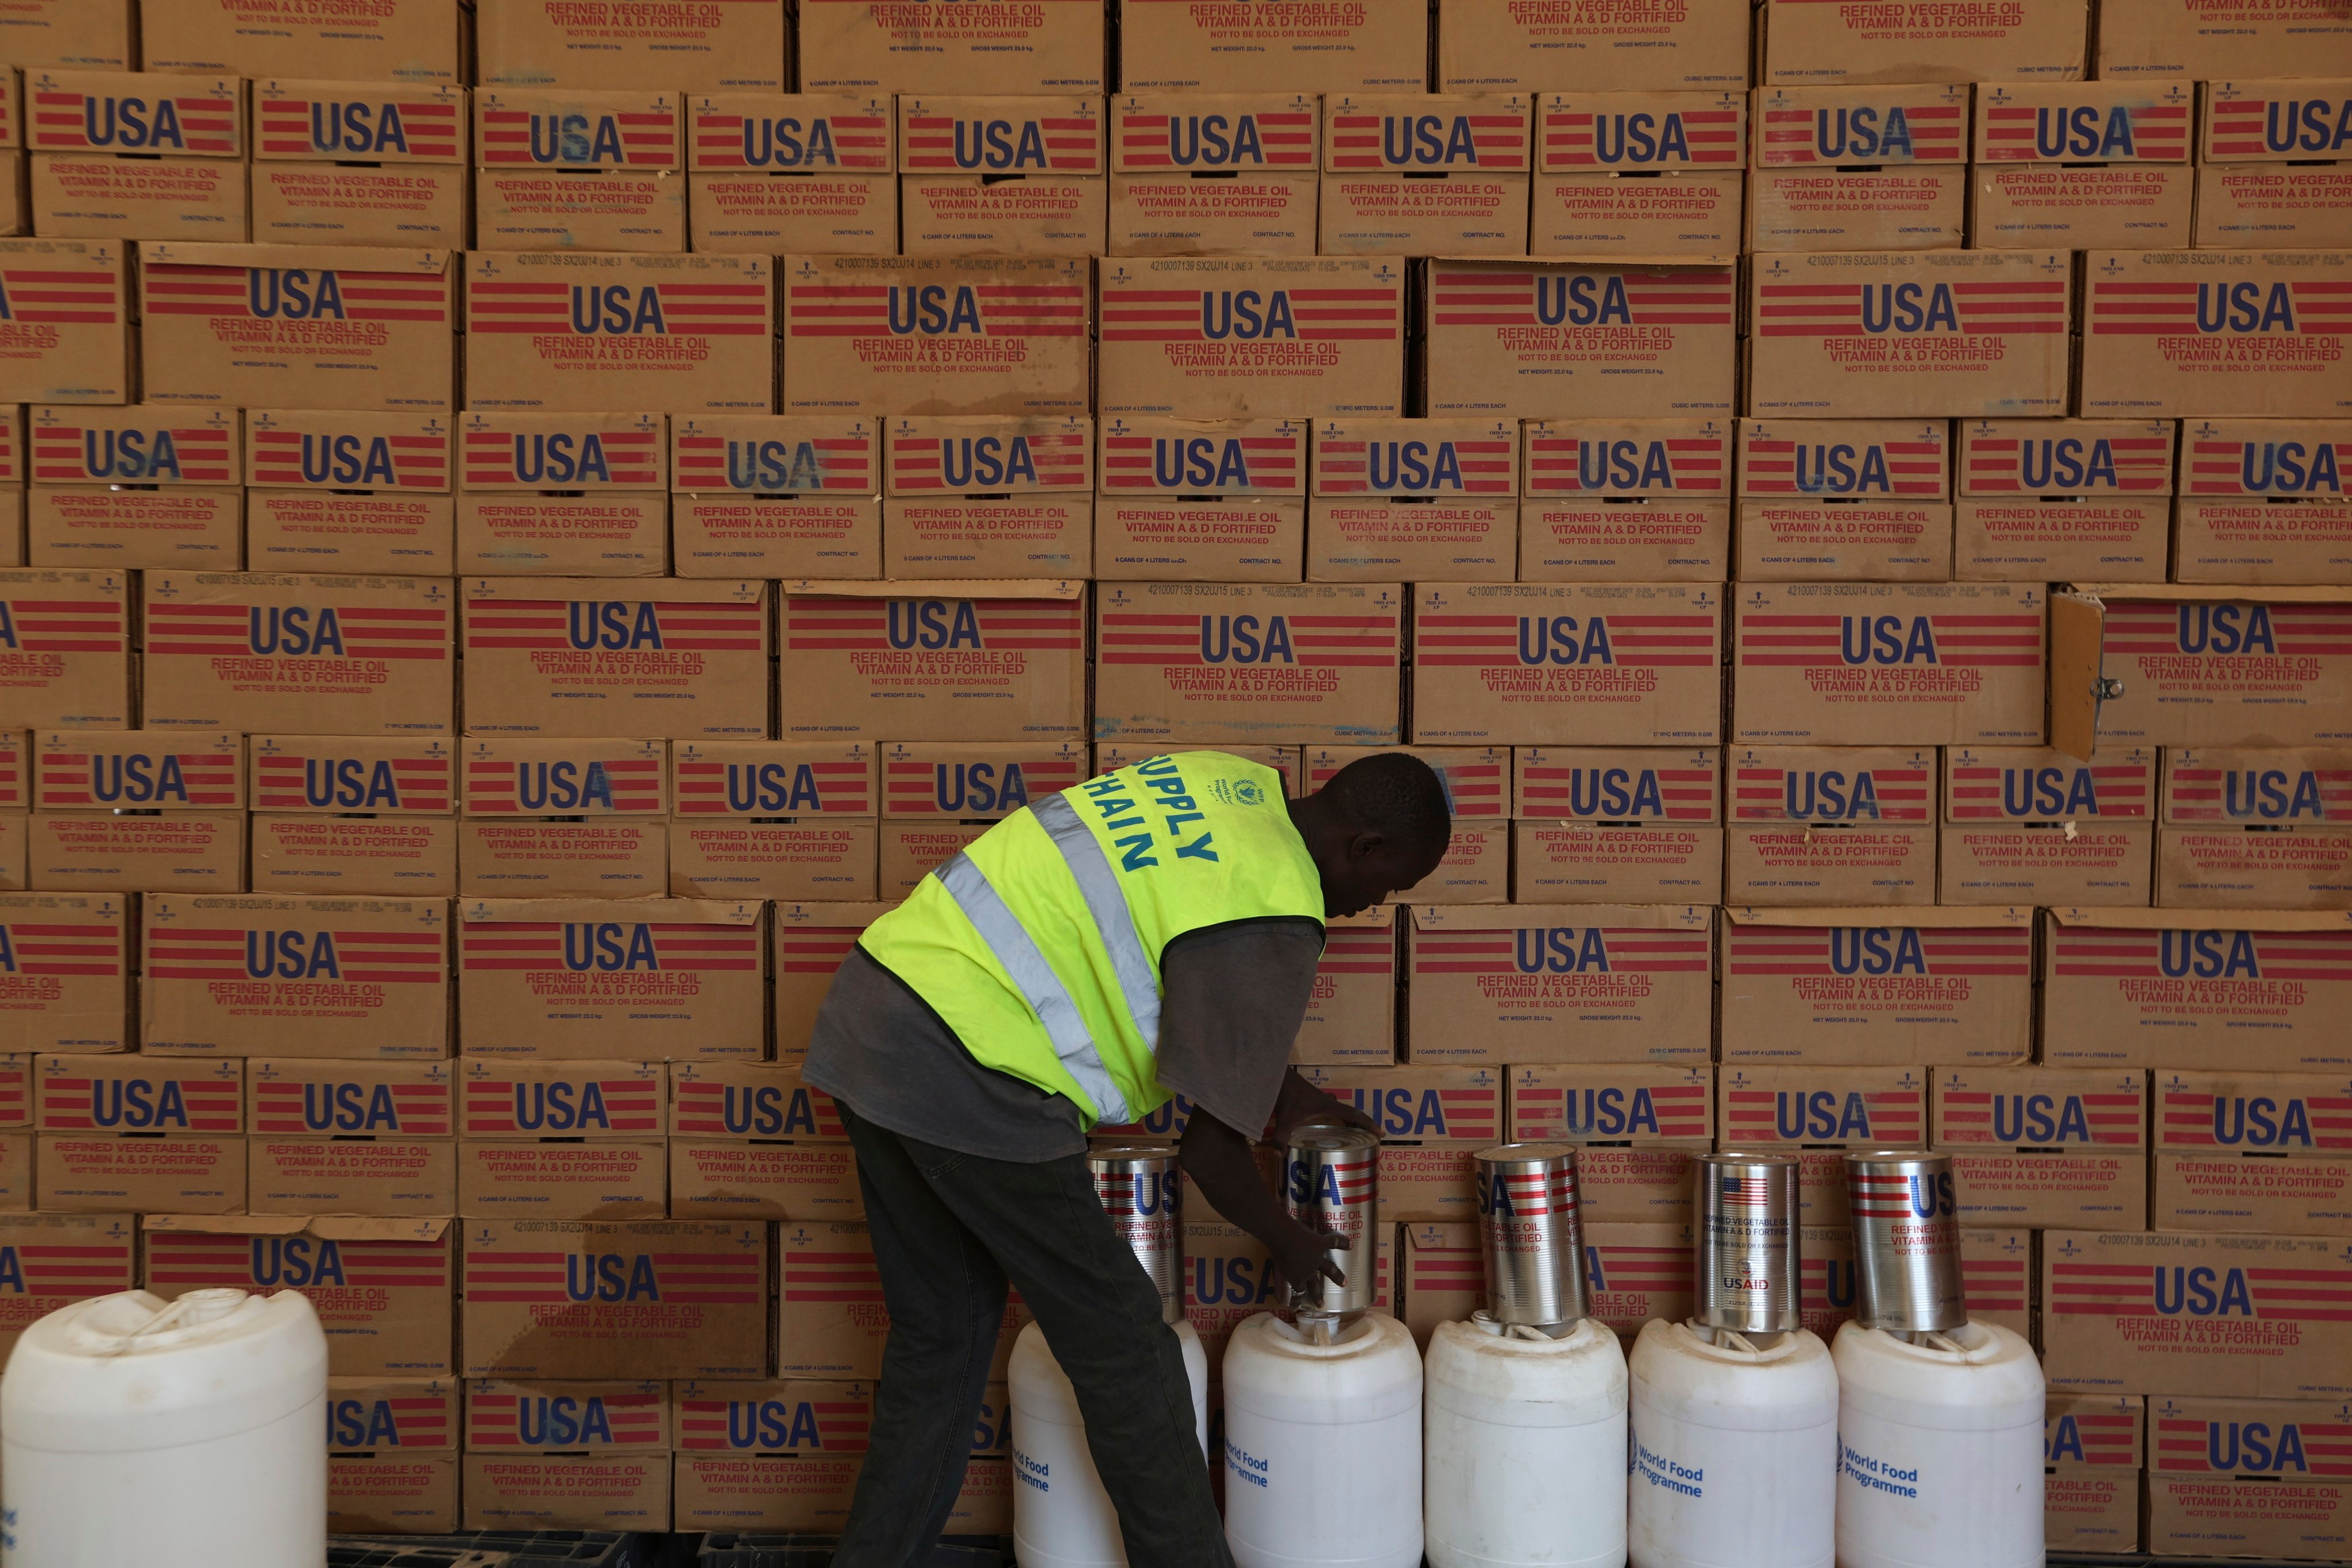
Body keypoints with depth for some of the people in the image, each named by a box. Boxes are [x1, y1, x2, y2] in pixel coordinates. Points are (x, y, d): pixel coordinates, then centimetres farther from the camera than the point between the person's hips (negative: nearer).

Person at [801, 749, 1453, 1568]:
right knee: (1121, 1348, 7)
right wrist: (1291, 1242, 10)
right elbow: (1209, 1148, -8)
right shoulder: (1276, 911, -13)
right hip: (965, 1077, -9)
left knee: (940, 1338, 22)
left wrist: (1283, 1087, 31)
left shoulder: (1236, 783, 12)